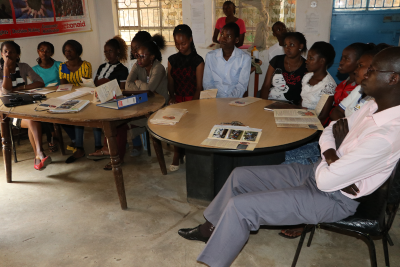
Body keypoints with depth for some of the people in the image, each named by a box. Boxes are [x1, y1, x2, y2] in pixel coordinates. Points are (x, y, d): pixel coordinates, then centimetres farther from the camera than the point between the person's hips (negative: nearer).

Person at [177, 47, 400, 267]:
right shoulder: (374, 106, -1)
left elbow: (325, 180, -27)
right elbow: (329, 132, 8)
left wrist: (334, 151, -8)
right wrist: (332, 155, -14)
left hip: (333, 198, -9)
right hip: (316, 173, 9)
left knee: (240, 206, -18)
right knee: (240, 175, 8)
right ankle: (212, 228, 27)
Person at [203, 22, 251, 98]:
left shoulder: (245, 58, 2)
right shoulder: (210, 56, 10)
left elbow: (242, 85, -3)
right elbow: (207, 83, 9)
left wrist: (230, 99, -19)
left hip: (234, 100, -2)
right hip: (215, 100, 2)